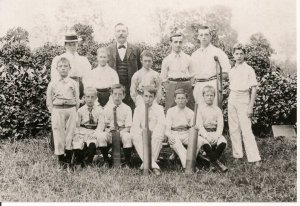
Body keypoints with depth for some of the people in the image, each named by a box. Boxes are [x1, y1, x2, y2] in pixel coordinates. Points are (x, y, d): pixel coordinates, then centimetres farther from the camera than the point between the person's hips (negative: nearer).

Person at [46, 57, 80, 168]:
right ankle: (61, 160, 10)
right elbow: (49, 101, 8)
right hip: (57, 110, 0)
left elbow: (77, 100, 8)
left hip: (71, 110, 0)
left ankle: (68, 160, 9)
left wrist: (74, 111, 1)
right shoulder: (52, 84, 6)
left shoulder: (73, 83, 7)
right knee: (58, 134, 0)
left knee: (70, 133, 1)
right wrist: (53, 112, 1)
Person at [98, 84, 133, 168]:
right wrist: (107, 129, -20)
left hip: (122, 132, -1)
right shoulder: (107, 108, 6)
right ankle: (106, 161, -11)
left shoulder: (127, 108, 4)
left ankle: (127, 163, -20)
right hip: (109, 133, 1)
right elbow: (103, 124, 3)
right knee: (101, 136, -31)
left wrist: (121, 132, -21)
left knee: (127, 137, -35)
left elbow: (128, 127, -1)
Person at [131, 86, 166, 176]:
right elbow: (135, 125, -3)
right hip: (142, 136, 1)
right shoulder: (138, 109, 9)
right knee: (135, 136, -33)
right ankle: (153, 165, -40)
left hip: (154, 136, -1)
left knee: (159, 136, -35)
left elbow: (161, 124, -11)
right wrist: (141, 131, -26)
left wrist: (152, 131, -31)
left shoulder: (159, 108, 5)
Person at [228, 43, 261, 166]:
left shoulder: (249, 70, -4)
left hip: (243, 99, -6)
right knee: (233, 129, 7)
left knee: (246, 130, -11)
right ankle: (237, 155, 17)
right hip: (232, 99, 6)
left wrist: (251, 106, -12)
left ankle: (255, 158, -7)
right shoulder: (231, 71, 11)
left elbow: (254, 89, -7)